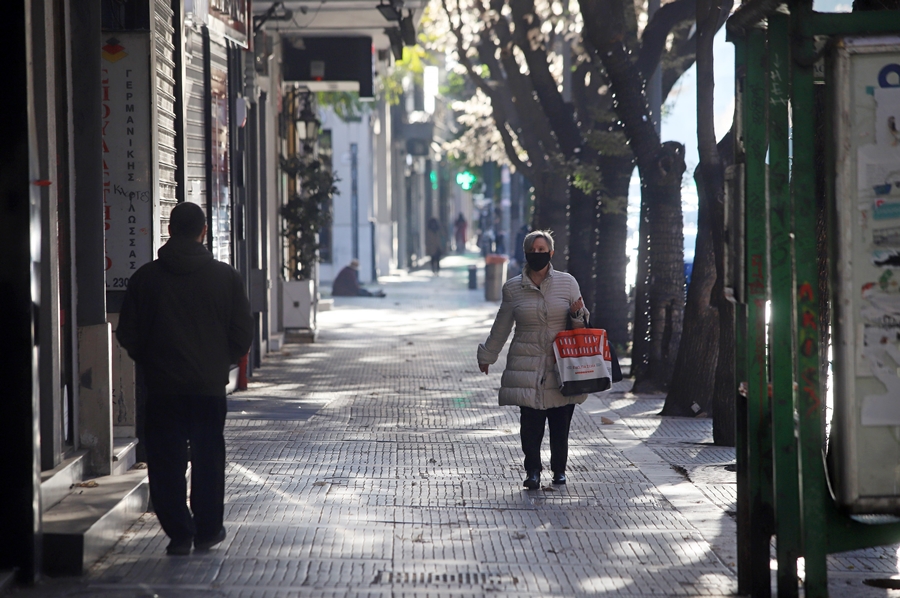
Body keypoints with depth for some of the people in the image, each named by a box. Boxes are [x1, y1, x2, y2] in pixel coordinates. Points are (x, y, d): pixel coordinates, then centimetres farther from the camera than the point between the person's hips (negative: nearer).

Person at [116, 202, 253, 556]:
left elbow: (128, 335, 0)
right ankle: (207, 530, 18)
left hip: (162, 389, 0)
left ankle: (179, 533, 4)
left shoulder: (146, 277, -2)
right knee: (208, 460, 12)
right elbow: (243, 334, -1)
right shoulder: (225, 277, -3)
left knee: (166, 461, 6)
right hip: (210, 386, 0)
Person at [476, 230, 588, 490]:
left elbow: (581, 321, 13)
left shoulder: (567, 283, 5)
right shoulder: (513, 288, 5)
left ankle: (559, 469, 16)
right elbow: (501, 327, 16)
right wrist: (487, 356, 23)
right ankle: (532, 470, 2)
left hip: (561, 365, 0)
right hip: (527, 365, 0)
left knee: (561, 421, 1)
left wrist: (577, 316, -10)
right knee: (530, 421, -8)